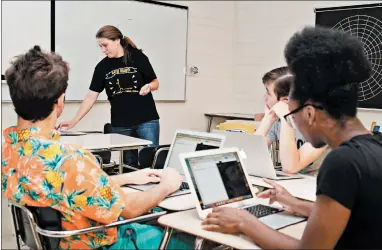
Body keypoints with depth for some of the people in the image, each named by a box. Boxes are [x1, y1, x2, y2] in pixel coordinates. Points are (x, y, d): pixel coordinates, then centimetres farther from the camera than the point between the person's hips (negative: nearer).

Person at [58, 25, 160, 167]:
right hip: (120, 125, 3)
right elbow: (91, 96, 5)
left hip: (146, 120, -2)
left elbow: (155, 83, 4)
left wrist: (149, 86, -20)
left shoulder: (138, 57, -3)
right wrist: (74, 121, -2)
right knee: (129, 164, 7)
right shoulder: (102, 67, 5)